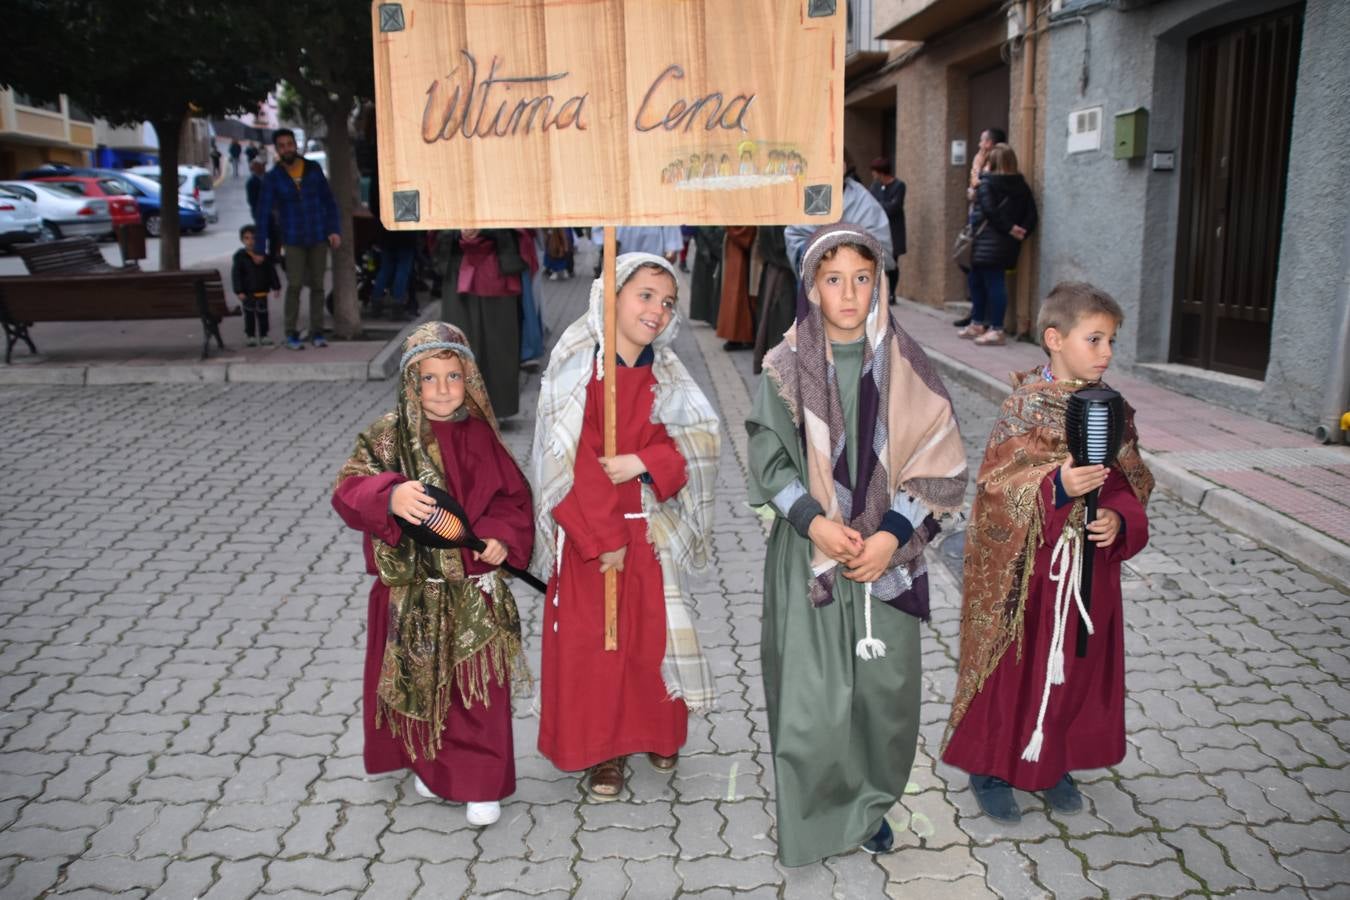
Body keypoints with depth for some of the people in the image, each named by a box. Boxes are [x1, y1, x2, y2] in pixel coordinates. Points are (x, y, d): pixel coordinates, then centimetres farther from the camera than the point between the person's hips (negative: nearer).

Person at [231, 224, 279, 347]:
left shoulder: (264, 255, 1)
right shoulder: (240, 256, -6)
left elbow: (271, 272, 7)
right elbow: (236, 275, -8)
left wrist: (276, 287, 4)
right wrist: (239, 291, -14)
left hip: (262, 291, 2)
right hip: (247, 293, -2)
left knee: (262, 314, 8)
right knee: (249, 314, 5)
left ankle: (263, 335, 17)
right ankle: (250, 336, 15)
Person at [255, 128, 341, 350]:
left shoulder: (313, 169, 3)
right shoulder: (272, 177, -2)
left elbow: (329, 201, 6)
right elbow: (263, 213, -3)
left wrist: (334, 230, -5)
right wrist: (260, 248, -7)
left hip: (318, 237, 2)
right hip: (293, 240, -2)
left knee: (317, 285, 4)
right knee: (294, 285, -9)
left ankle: (317, 333, 9)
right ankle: (292, 334, -3)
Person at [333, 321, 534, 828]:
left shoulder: (480, 436, -1)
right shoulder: (387, 437, -8)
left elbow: (513, 496, 6)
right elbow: (350, 490, -20)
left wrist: (502, 537, -13)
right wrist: (389, 497, -41)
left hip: (474, 590, 1)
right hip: (412, 592, -1)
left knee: (478, 690, 7)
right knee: (421, 685, 16)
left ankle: (481, 783, 23)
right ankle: (430, 767, 40)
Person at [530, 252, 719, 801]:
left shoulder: (664, 375, 1)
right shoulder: (577, 366, -12)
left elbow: (701, 439, -4)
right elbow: (571, 461, -15)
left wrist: (643, 462, -20)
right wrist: (605, 537, -15)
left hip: (649, 529, 4)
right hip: (585, 532, -3)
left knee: (654, 632, 12)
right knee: (590, 642, 6)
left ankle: (657, 732, 35)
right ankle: (600, 749, 25)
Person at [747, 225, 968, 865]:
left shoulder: (903, 366, -2)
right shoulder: (786, 367, -4)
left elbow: (938, 462, -2)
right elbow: (769, 460, -3)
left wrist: (891, 535, -13)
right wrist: (816, 522, -16)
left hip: (887, 553, 1)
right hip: (809, 552, -1)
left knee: (884, 686, 9)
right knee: (812, 693, 1)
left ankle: (871, 804, 33)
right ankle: (815, 815, 24)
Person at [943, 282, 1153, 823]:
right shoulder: (1025, 408, -15)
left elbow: (1129, 485, 7)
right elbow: (998, 489, -20)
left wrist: (1119, 519, -13)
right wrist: (1055, 488, -35)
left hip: (1091, 567, 6)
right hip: (1026, 570, -6)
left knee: (1076, 667, 17)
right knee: (1013, 668, 8)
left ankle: (1054, 763, 38)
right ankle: (989, 767, 27)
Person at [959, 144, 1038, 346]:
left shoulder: (987, 182, -7)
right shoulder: (1021, 184, 10)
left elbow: (990, 210, -19)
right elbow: (1031, 213, 3)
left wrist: (1009, 228, -13)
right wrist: (1022, 232, 0)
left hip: (989, 242, -7)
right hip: (1008, 243, 7)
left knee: (994, 283, -4)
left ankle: (996, 330, -1)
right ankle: (977, 324, 24)